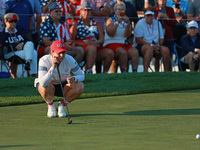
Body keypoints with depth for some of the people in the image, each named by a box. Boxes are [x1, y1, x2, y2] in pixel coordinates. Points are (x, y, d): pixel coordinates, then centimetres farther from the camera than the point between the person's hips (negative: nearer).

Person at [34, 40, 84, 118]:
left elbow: (82, 76, -12)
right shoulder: (44, 61, -30)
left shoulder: (69, 60, -23)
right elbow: (42, 83, -42)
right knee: (48, 86, -40)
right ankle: (51, 106, -5)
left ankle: (62, 105, -2)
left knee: (80, 86, -27)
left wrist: (73, 78, -35)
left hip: (63, 86, 3)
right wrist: (53, 67, -48)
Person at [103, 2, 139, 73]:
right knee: (123, 52, -35)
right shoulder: (110, 20, 6)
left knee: (135, 52, -26)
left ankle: (135, 72, -31)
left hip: (124, 44, 4)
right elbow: (111, 34, -10)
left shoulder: (126, 20, 16)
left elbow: (127, 35, 0)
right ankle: (123, 72, -28)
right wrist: (117, 22, -11)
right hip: (111, 44, -4)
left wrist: (127, 23, -12)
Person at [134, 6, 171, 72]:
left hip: (155, 46, 5)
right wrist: (151, 45, -17)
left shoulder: (157, 23, 12)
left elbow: (161, 38, 13)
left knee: (166, 50, -24)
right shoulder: (140, 23, -4)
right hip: (141, 46, -5)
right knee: (150, 48, -38)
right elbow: (138, 40, -10)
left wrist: (157, 45, -10)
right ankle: (145, 71, -44)